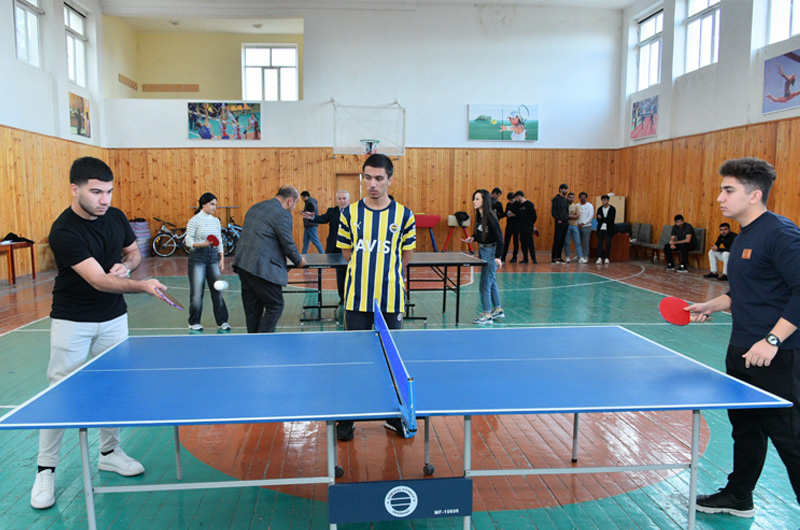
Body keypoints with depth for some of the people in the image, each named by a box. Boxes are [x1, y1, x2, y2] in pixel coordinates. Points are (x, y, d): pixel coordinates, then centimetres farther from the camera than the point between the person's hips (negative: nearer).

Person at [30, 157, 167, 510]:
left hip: (113, 317, 5)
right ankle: (46, 470, 17)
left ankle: (109, 452, 29)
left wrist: (127, 265, -9)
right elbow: (98, 280, -31)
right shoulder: (64, 231, -23)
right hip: (72, 322, -5)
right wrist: (143, 286, -46)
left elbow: (133, 251, 14)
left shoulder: (116, 217, -3)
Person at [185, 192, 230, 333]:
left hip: (213, 257, 5)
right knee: (197, 293, -1)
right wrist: (203, 244, -24)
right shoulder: (194, 221, -4)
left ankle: (222, 322, 10)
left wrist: (222, 259, 7)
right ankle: (194, 324, 13)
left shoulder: (216, 221, 11)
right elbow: (188, 242, -7)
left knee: (218, 290, 2)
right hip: (197, 258, -4)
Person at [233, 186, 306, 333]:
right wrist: (299, 261, 7)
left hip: (243, 264, 9)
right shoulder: (283, 215, -10)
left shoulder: (255, 208, 18)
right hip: (262, 268, -9)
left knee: (252, 309, 14)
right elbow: (287, 244, -10)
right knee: (275, 306, 1)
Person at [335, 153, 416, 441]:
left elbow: (406, 256, 9)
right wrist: (367, 270, 6)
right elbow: (347, 253, 10)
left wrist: (385, 270, 10)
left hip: (391, 300, 0)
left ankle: (394, 416, 26)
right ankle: (347, 418, 20)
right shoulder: (350, 213, 1)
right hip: (357, 299, 0)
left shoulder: (403, 215, 0)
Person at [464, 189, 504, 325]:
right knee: (492, 282, 19)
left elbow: (499, 237, -19)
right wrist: (473, 237, 0)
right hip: (482, 250, 9)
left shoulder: (490, 217, -19)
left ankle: (487, 316, 5)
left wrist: (498, 257, -22)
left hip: (490, 251, -9)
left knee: (485, 284, -4)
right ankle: (498, 310, 32)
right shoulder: (479, 216, 5)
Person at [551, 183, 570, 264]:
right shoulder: (556, 199, -5)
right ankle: (553, 258, -4)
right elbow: (553, 210, -10)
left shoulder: (565, 199, 17)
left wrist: (568, 218, 10)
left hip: (566, 222, 7)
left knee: (562, 240, 8)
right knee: (557, 240, -7)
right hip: (559, 222, -7)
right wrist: (558, 219, -15)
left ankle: (558, 257, 14)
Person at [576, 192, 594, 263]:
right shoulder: (577, 206, 10)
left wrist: (583, 223, -14)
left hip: (586, 227, -3)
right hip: (578, 227, 4)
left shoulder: (590, 205, 1)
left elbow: (591, 216, -7)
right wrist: (577, 224, -8)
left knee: (585, 243, -3)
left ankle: (585, 257, 2)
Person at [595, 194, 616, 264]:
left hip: (608, 229, -2)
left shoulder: (612, 209, -2)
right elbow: (598, 220, 0)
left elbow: (611, 220, -11)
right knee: (600, 243, -5)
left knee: (608, 243, -2)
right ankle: (599, 258, -9)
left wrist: (602, 219, -10)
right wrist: (606, 220, -16)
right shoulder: (599, 209, 8)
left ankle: (606, 258, 5)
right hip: (600, 229, 3)